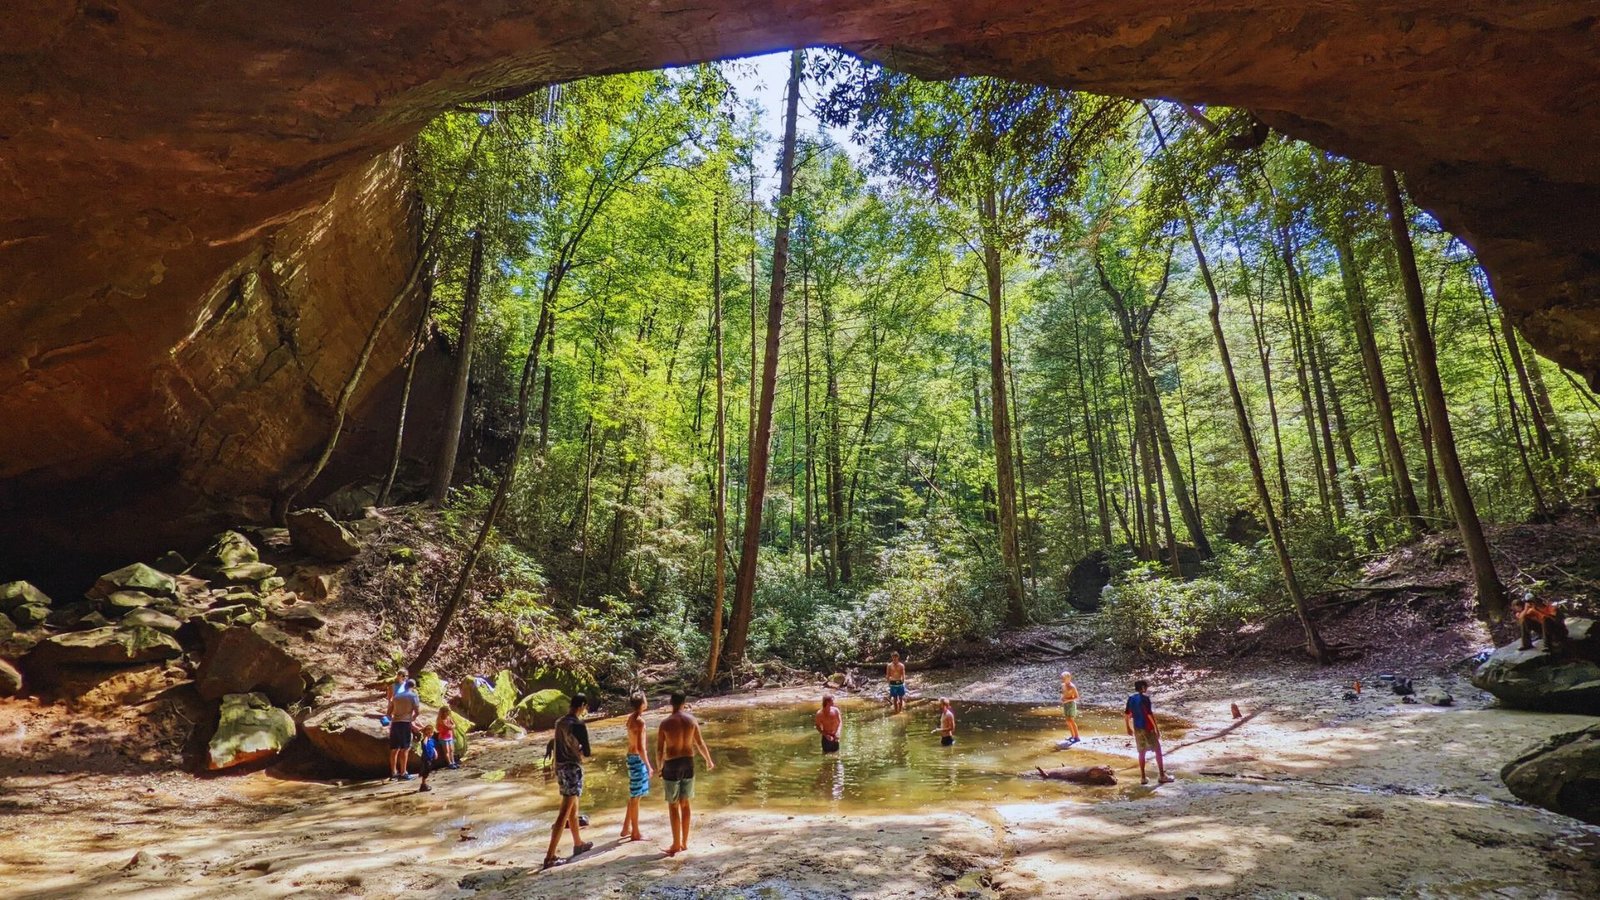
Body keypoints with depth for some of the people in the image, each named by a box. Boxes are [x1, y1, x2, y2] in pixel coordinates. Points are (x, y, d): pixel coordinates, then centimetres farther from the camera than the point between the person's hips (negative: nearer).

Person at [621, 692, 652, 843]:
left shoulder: (630, 718, 7)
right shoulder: (640, 721, -21)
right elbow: (640, 747, -25)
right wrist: (648, 765, -18)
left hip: (632, 757, 9)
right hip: (637, 759, -9)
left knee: (634, 795, 20)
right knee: (635, 797, 1)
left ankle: (626, 828, 29)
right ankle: (635, 833, 10)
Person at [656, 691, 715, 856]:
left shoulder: (665, 723, -13)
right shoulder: (691, 720, -3)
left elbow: (659, 750, -8)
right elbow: (700, 744, 6)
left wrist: (660, 768, 10)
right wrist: (709, 761, 21)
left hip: (672, 765, -4)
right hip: (688, 763, 4)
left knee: (673, 806, 7)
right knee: (685, 803, 16)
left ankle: (676, 845, 11)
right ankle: (684, 843, 23)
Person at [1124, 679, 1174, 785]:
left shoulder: (1131, 698, 6)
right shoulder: (1144, 697, -14)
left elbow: (1126, 714, 10)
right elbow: (1150, 714, -19)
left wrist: (1128, 727, 20)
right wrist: (1157, 728, -15)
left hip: (1137, 728, 6)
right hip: (1147, 728, -6)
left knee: (1141, 752, 12)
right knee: (1158, 750, 7)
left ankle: (1143, 777, 13)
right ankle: (1162, 776, 11)